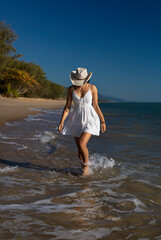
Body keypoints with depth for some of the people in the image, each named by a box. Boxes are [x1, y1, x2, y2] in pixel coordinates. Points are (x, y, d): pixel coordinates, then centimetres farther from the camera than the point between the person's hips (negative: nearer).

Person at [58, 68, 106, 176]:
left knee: (82, 144, -17)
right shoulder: (71, 89, 0)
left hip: (90, 119, -3)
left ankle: (86, 166, 8)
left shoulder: (92, 88, -7)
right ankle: (83, 168, 29)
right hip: (76, 120, 3)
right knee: (80, 148, 8)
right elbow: (67, 107, 1)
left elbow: (95, 106, -2)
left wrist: (103, 121, -1)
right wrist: (62, 122, -5)